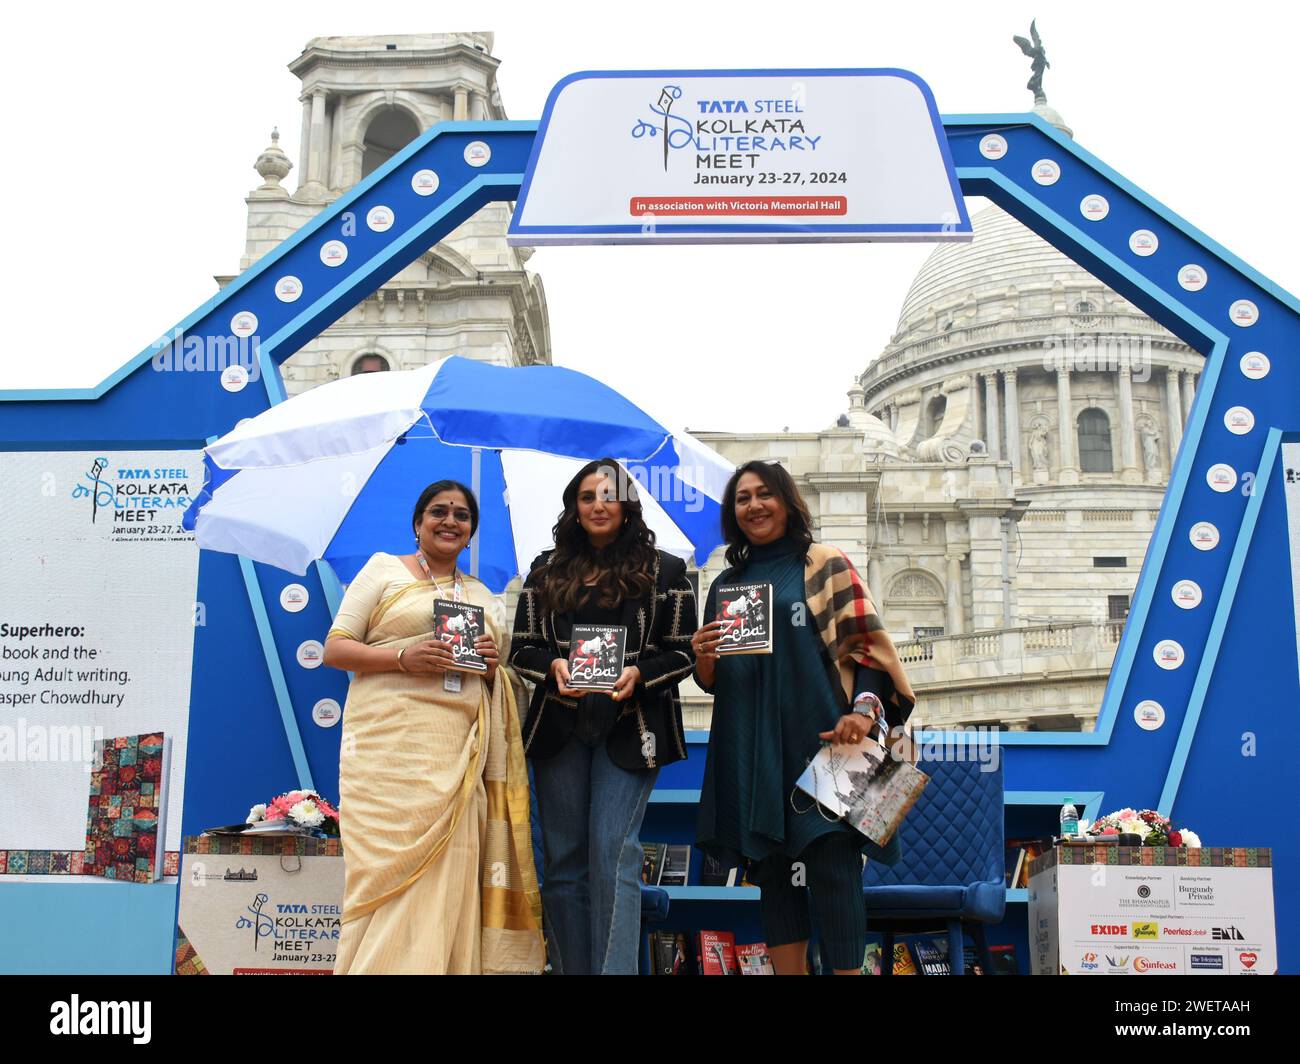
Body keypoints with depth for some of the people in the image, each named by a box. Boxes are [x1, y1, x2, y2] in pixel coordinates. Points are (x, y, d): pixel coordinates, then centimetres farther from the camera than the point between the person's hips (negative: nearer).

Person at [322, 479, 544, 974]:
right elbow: (334, 649, 2)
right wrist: (404, 658, -14)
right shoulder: (384, 569, 9)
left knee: (448, 874, -1)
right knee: (391, 869, -9)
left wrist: (492, 664, 2)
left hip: (457, 754, 4)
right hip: (389, 744, -4)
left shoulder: (482, 595, 21)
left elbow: (496, 684, 26)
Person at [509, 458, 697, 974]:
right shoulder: (547, 571, 12)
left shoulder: (664, 571, 5)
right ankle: (571, 968, 13)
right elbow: (522, 648, 11)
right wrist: (552, 666, -11)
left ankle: (615, 970, -9)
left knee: (613, 851, -11)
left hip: (629, 729, -3)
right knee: (563, 859, 5)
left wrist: (639, 674, -15)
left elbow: (683, 652, 3)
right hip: (558, 728, 3)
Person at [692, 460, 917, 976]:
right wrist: (703, 656, -4)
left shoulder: (825, 565, 5)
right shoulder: (726, 584, 18)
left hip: (820, 739, -5)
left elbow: (868, 643, -3)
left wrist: (864, 707, -21)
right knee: (772, 866, 6)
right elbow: (712, 682, 19)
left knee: (831, 864, -10)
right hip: (753, 751, 5)